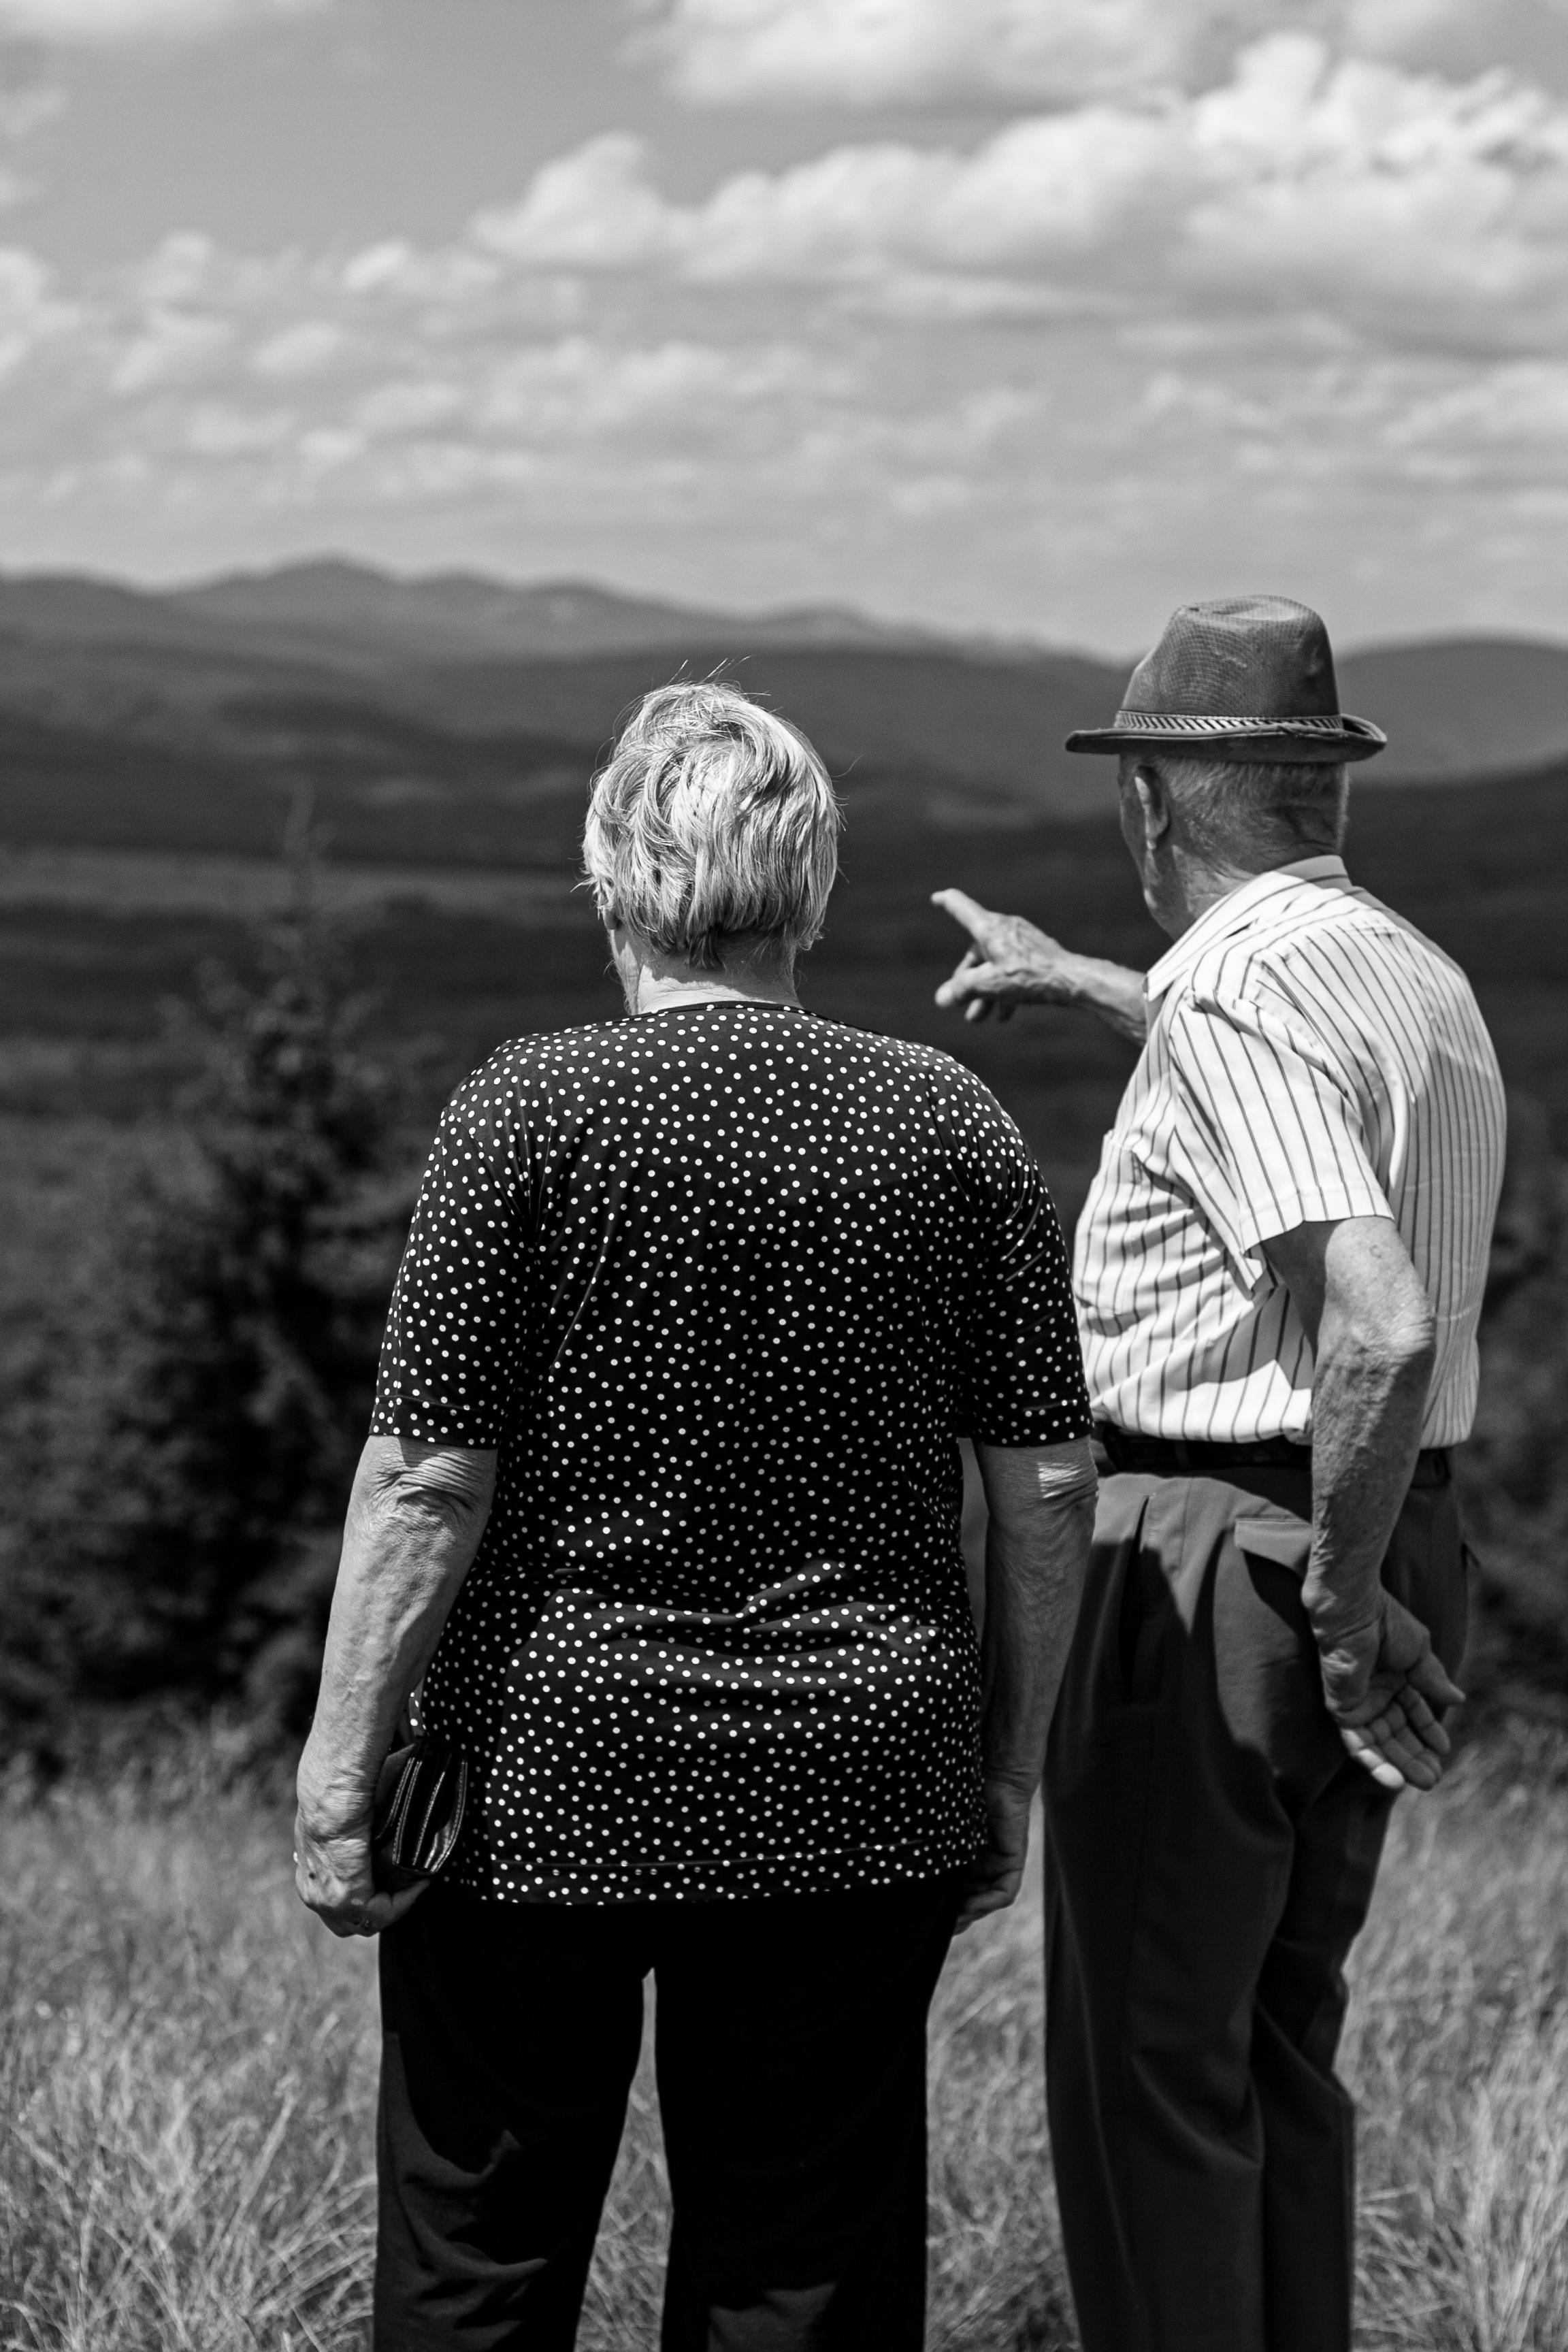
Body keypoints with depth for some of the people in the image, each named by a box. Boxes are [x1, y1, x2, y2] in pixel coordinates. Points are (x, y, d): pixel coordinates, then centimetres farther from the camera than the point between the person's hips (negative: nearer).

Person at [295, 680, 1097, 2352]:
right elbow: (1049, 1480, 2)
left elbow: (432, 1477, -11)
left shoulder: (530, 1113, -8)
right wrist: (1010, 1773, 11)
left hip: (545, 1773, -2)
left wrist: (340, 1771, -5)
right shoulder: (951, 1126, 1)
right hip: (857, 1789, 3)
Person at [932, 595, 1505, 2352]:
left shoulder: (1233, 999, -18)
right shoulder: (1416, 975, 11)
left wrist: (1338, 1594, -20)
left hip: (1216, 1557, -9)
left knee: (1149, 2069, 1)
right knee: (1278, 2046, 20)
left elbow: (1380, 1325, -31)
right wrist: (1076, 984, 45)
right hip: (1397, 1540, 9)